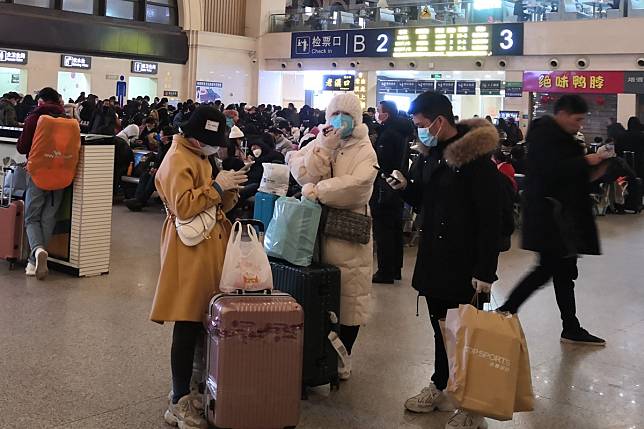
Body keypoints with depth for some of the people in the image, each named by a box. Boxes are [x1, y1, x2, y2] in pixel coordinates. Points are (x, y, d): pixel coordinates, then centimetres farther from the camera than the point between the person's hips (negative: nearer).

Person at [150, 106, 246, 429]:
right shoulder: (178, 160, -12)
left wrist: (228, 190, 4)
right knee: (187, 325, -7)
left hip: (208, 247, 10)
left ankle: (187, 387, 23)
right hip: (190, 249, -10)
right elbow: (183, 207, -23)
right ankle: (179, 403, 0)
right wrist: (216, 186, -18)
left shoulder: (198, 157, 19)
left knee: (199, 320, 12)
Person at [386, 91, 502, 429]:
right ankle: (439, 388, 33)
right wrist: (405, 186, -4)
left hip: (464, 262, -7)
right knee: (440, 326, 17)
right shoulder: (430, 153, 9)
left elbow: (490, 219, -17)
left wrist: (484, 271, -19)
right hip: (434, 258, 7)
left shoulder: (476, 156, -16)